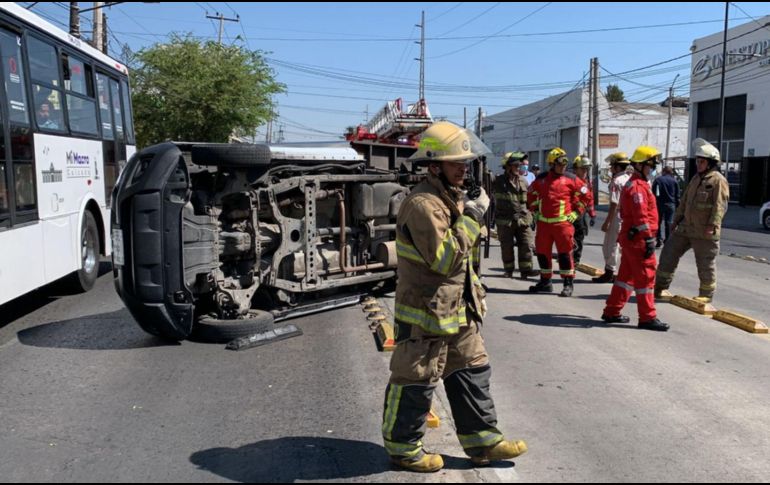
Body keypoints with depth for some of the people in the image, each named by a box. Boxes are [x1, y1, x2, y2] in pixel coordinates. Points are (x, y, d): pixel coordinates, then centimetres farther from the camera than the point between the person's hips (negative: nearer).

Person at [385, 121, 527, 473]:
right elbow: (445, 259, -27)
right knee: (416, 382, 5)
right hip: (427, 312, -10)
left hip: (458, 310, 10)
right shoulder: (422, 205, -22)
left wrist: (475, 292, 22)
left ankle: (481, 440, 29)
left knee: (471, 371, 16)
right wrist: (473, 216, -23)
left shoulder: (450, 197, 11)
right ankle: (402, 447, 22)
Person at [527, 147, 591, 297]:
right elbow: (531, 195, 23)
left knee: (565, 253, -3)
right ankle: (545, 282, 25)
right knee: (542, 252, 11)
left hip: (562, 223, -4)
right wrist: (535, 211, 15)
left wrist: (575, 213, 1)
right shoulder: (541, 179, 9)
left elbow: (585, 196, 5)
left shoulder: (571, 179, -1)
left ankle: (568, 284, 5)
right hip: (543, 222, 4)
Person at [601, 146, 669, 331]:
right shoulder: (637, 186, -15)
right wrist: (649, 240, -22)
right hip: (638, 239, -10)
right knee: (646, 277, -4)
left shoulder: (633, 184, 18)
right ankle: (647, 318, 2)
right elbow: (641, 216, -21)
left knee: (626, 276, 14)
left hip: (630, 239, 10)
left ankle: (611, 312, 20)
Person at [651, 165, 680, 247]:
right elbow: (677, 195, 4)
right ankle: (668, 240, 6)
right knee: (669, 223, 6)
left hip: (659, 204, -1)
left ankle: (659, 240, -3)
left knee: (658, 222, 6)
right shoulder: (674, 181, 4)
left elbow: (653, 193, -4)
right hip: (670, 204, 1)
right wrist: (677, 205, 9)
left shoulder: (658, 180, -1)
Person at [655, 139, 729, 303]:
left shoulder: (718, 180, -10)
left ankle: (706, 294, 17)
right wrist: (676, 220, 16)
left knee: (706, 264, 3)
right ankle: (660, 287, 17)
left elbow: (720, 206, -17)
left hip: (704, 232, -8)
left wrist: (712, 225, -24)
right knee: (669, 254, 7)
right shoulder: (696, 178, 15)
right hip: (686, 227, 8)